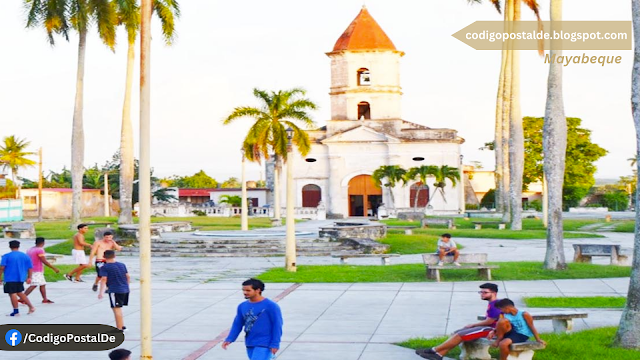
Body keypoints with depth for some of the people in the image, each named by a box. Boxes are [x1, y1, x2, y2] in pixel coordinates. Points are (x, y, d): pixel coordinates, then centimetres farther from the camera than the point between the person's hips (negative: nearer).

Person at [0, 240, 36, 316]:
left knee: (12, 294, 1)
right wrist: (29, 278, 13)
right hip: (20, 278, 6)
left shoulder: (6, 256, -7)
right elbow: (30, 268, 6)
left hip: (10, 279, -6)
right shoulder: (25, 256, 6)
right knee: (19, 293, 20)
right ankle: (31, 307, 16)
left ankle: (16, 312, 2)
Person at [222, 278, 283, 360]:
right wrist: (229, 339, -2)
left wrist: (275, 344, -14)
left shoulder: (270, 306, -10)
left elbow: (277, 325, -9)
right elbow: (237, 324, 11)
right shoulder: (242, 306, 6)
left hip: (264, 345, -7)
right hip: (250, 344, 7)